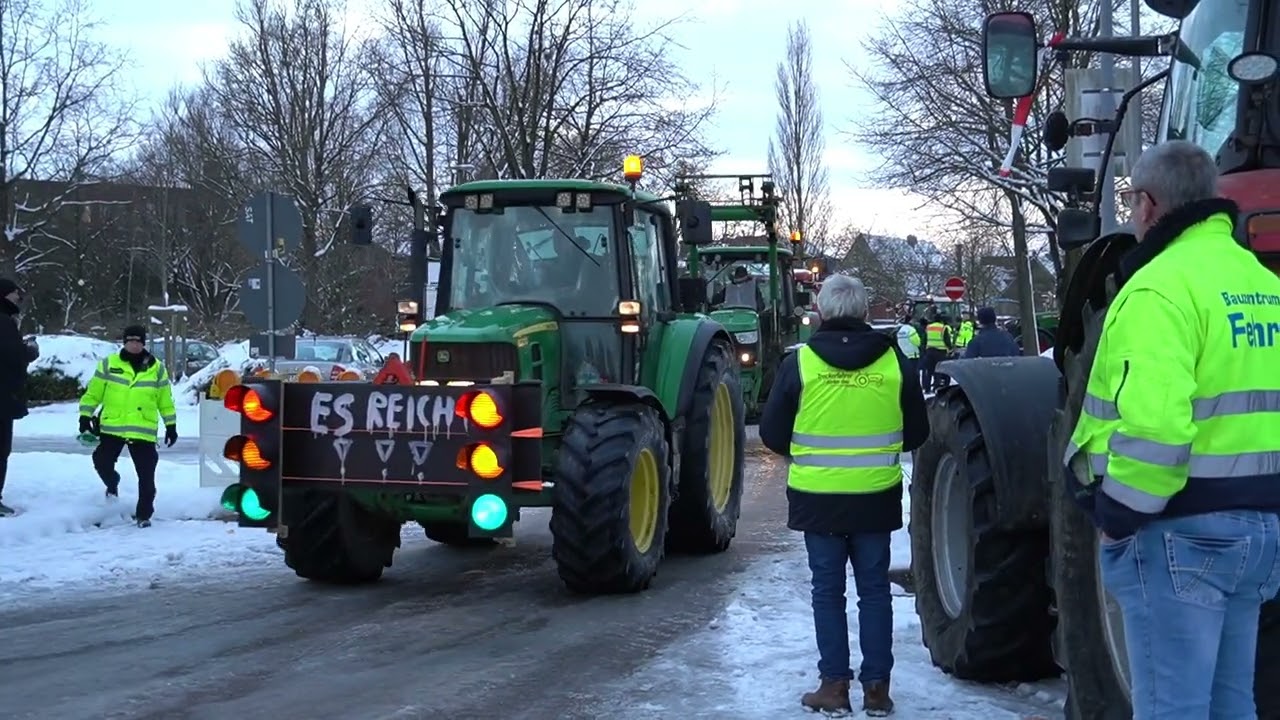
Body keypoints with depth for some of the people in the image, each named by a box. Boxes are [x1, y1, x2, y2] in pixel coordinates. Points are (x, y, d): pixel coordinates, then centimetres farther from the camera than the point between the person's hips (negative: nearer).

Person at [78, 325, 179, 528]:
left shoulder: (156, 368, 7)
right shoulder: (108, 364, 4)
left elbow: (165, 400, 13)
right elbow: (93, 393, 8)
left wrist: (171, 425, 13)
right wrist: (85, 415, 2)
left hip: (143, 431, 0)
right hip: (112, 427, 0)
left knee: (146, 475, -2)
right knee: (102, 462, -4)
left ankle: (144, 514, 11)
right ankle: (112, 485, 31)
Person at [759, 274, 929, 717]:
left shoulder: (800, 362, -7)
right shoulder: (893, 362, -2)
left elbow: (772, 434, -2)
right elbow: (917, 433, 6)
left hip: (818, 497, -1)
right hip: (876, 495, 2)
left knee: (828, 589, 9)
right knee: (874, 589, 11)